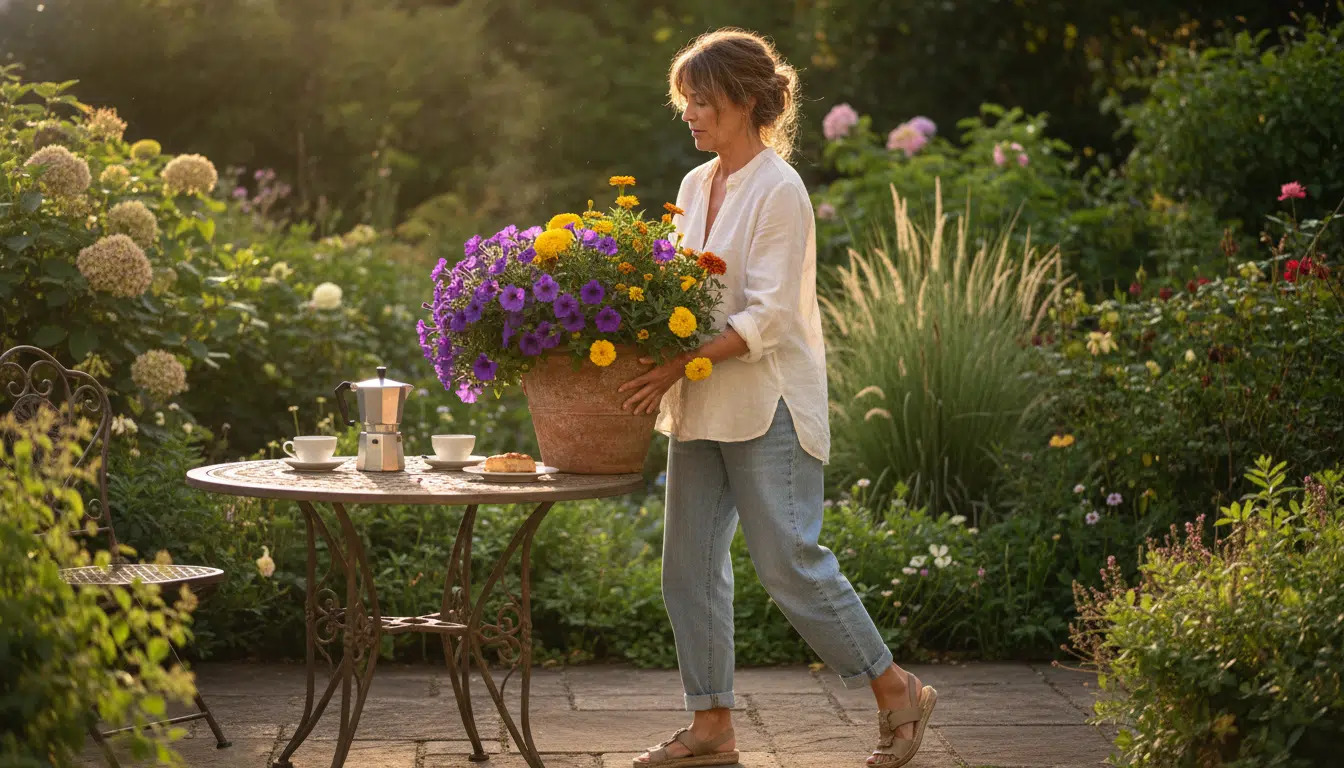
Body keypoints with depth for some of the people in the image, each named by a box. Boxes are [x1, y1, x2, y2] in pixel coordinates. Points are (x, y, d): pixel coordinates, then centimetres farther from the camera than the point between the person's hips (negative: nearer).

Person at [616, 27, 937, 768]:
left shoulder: (778, 191, -12)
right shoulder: (695, 186, 12)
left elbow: (766, 317, -19)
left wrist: (679, 365, -26)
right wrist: (661, 367, 0)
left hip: (768, 407, -8)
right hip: (701, 407, 8)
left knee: (789, 561, -7)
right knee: (689, 565, 7)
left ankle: (897, 691, 9)